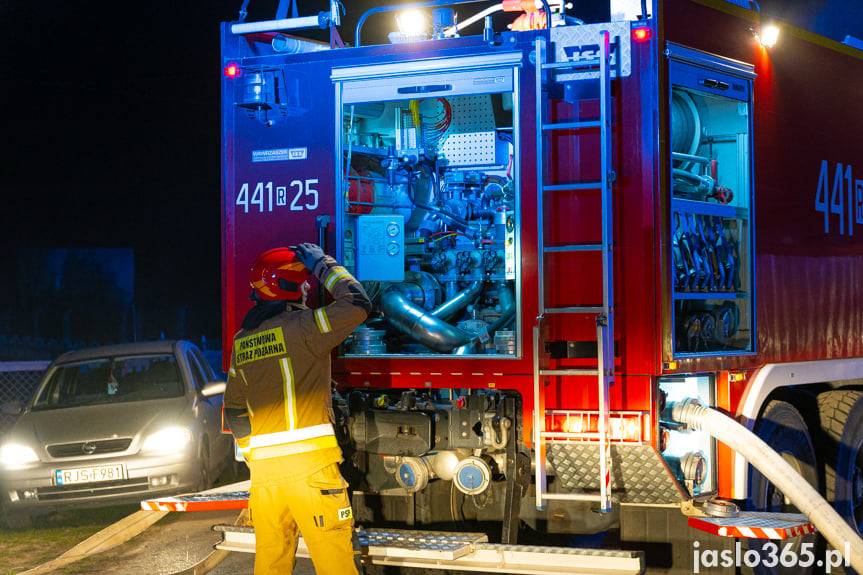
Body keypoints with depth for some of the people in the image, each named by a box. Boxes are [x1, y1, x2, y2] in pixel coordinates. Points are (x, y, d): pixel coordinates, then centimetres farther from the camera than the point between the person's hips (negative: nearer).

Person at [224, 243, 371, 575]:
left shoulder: (242, 342, 13)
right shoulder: (301, 327, -8)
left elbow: (234, 410, 20)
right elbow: (358, 305, -7)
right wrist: (324, 265, 4)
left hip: (263, 469, 7)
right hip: (309, 466, -7)